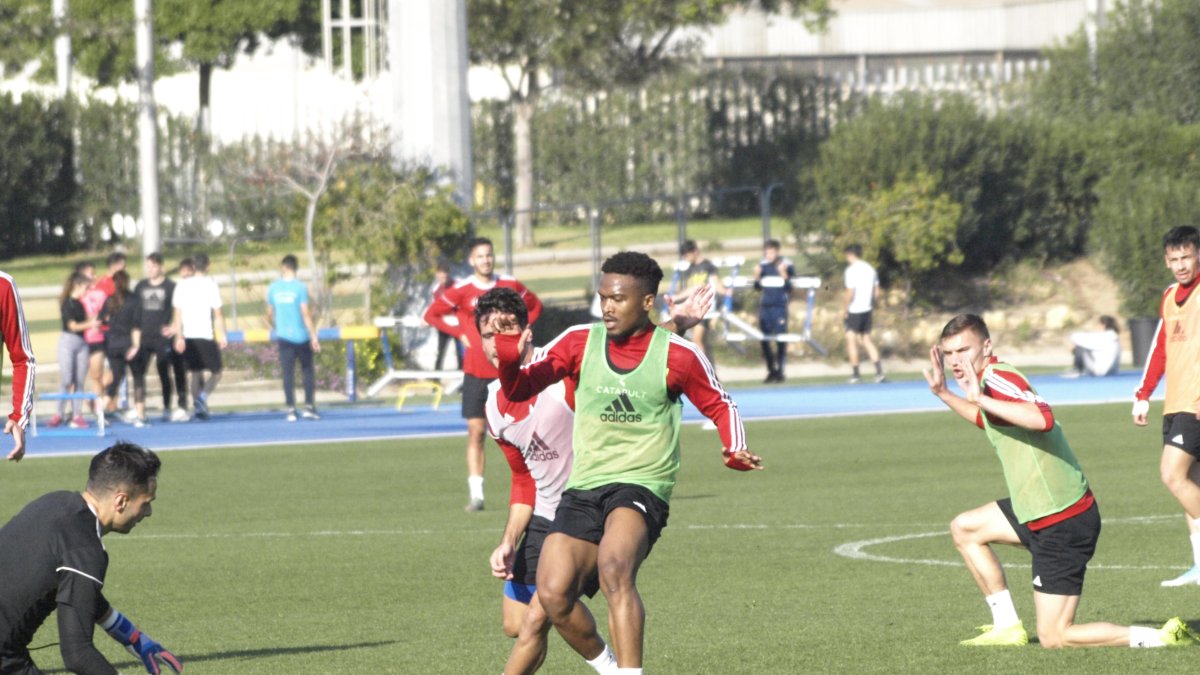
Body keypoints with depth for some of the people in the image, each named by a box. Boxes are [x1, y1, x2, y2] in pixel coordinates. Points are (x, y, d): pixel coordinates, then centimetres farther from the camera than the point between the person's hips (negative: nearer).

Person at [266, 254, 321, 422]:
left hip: (283, 337, 2)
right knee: (307, 372, 10)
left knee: (288, 374, 4)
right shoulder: (300, 287, -9)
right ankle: (309, 406, 5)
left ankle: (291, 409, 0)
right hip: (301, 337, -2)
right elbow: (306, 314, -12)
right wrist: (313, 336, -8)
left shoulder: (273, 288, 2)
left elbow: (269, 315, 9)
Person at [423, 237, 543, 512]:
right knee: (476, 431, -4)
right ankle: (476, 493, -3)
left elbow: (535, 306, 20)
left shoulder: (510, 285, 4)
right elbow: (431, 314, 5)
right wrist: (460, 333, -2)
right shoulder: (461, 290, -2)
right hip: (476, 372, -1)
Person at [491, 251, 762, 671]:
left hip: (641, 484, -4)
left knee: (614, 566, -34)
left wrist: (735, 451, -8)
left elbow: (719, 406, 11)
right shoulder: (580, 342, 4)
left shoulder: (676, 354, -3)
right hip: (583, 489, 4)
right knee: (553, 596, -9)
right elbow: (519, 390, 3)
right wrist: (510, 361, -20)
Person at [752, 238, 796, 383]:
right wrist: (757, 276, -6)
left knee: (780, 339, -5)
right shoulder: (763, 265, 8)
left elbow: (790, 287, -7)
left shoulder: (786, 265, -3)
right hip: (765, 306, 4)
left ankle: (780, 371, 4)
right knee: (765, 340, 4)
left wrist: (783, 274, -22)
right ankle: (771, 370, 15)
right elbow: (757, 287, 13)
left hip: (780, 306, -4)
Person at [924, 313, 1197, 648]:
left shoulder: (997, 377, -19)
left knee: (1054, 638, -8)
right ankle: (1006, 627, 25)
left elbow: (1042, 419, -39)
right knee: (964, 529, 26)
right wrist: (943, 393, 29)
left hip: (1062, 525, -10)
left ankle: (1165, 637, -10)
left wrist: (980, 398, -38)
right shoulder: (987, 380, 11)